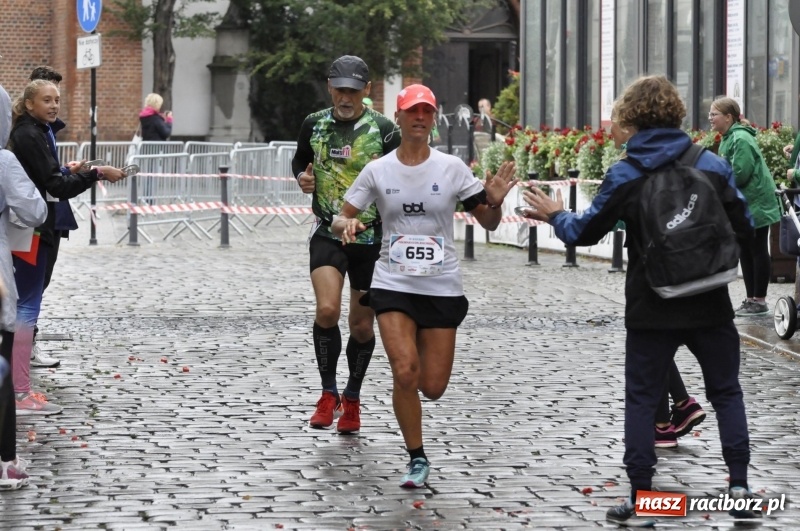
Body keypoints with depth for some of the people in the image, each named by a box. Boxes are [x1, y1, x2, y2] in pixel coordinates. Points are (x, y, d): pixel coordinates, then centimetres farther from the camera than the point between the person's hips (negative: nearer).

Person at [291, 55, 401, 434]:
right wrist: (302, 178, -1)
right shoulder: (314, 124, 2)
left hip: (372, 237, -1)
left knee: (362, 324, 7)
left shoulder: (383, 129, -6)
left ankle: (352, 399, 29)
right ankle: (328, 393, -1)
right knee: (327, 310, -19)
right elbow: (300, 160, 20)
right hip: (328, 233, 1)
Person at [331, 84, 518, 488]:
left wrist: (495, 201, -19)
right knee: (405, 372, -19)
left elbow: (488, 223, 3)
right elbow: (340, 219, 5)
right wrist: (347, 225, -19)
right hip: (393, 285, -1)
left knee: (433, 388, 1)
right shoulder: (377, 171, 0)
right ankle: (416, 458, 0)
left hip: (442, 288, 1)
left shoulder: (451, 168, -1)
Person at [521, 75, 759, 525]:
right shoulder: (712, 164, -3)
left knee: (642, 399, 9)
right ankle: (740, 488, 7)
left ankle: (640, 498, 6)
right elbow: (744, 227, 1)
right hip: (710, 304, 1)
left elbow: (585, 232, 3)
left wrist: (556, 216, 23)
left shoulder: (625, 176, -6)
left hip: (652, 310, -1)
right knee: (726, 392, 13)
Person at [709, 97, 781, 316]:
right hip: (742, 205, 10)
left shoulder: (741, 140, -20)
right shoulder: (727, 139, 10)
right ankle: (751, 299, 19)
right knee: (745, 252, 12)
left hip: (756, 204, -10)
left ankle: (760, 301, 3)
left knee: (758, 251, -2)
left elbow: (740, 175, -25)